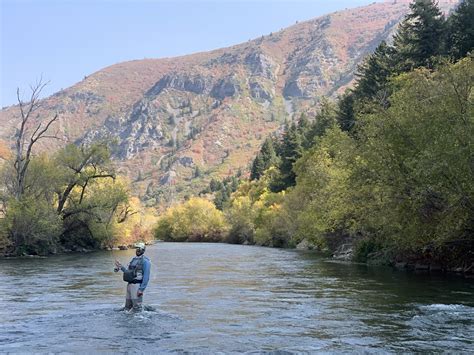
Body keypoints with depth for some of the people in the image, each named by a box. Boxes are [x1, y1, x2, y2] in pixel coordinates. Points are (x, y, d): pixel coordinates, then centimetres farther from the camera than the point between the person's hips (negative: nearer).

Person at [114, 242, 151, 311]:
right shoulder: (134, 259, 17)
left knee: (137, 307, -7)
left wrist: (141, 289, -20)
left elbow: (146, 277, -15)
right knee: (127, 307, 14)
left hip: (137, 285, -8)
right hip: (129, 284, 8)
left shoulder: (145, 261, -8)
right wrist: (120, 267, 12)